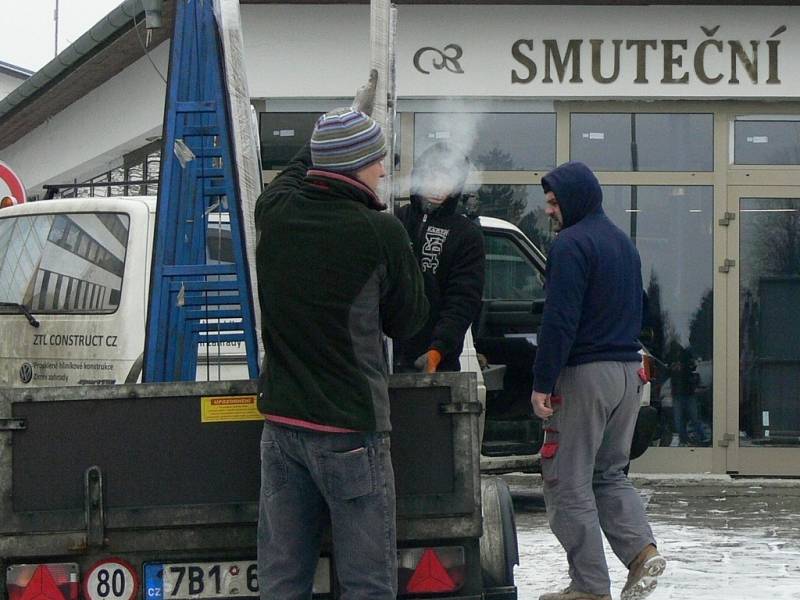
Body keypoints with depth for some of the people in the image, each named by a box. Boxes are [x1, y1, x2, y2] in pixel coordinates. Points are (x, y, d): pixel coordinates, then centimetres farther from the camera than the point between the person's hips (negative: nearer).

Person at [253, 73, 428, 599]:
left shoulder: (276, 213, 1)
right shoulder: (381, 232, -15)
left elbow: (295, 172, 27)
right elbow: (407, 319, 1)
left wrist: (333, 140, 42)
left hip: (282, 422, 6)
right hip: (350, 429, -6)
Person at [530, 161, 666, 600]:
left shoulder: (571, 245, -13)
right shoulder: (623, 243, 17)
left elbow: (559, 320, -19)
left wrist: (542, 383, -16)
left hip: (584, 374, -9)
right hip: (628, 371, 9)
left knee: (569, 482, -1)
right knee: (608, 474, 19)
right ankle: (641, 550, -3)